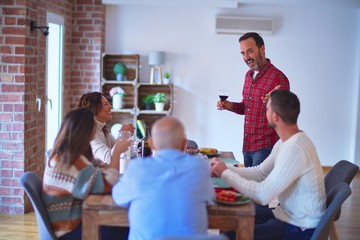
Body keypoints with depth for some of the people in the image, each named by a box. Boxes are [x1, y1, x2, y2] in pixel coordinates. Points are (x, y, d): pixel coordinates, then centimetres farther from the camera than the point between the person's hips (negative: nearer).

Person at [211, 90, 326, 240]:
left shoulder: (295, 149, -28)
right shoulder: (285, 142, 4)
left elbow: (262, 195, -28)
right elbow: (260, 172, 12)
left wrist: (225, 173, -17)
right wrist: (225, 169, -2)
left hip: (300, 228, -9)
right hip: (287, 213, 9)